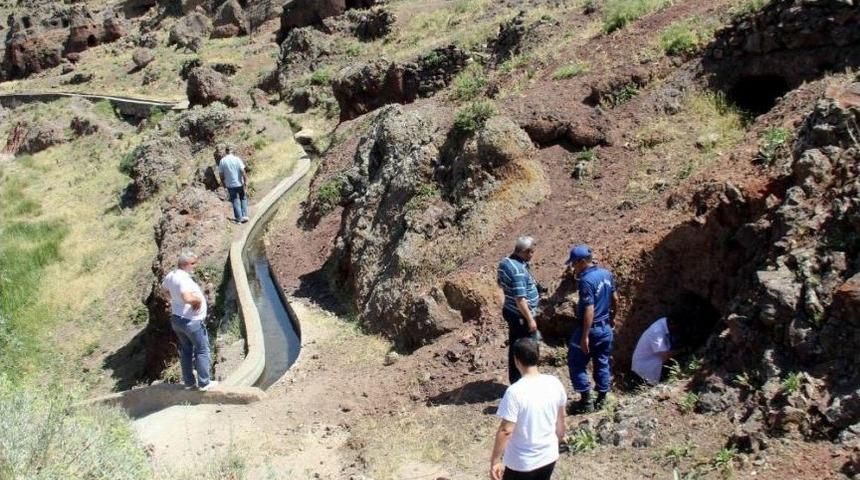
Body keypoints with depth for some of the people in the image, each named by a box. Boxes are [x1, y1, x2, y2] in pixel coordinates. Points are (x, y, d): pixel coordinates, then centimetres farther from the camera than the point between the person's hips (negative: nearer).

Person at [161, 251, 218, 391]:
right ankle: (204, 383, 11)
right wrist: (198, 299, -23)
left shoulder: (171, 275, 2)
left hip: (176, 318, 9)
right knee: (202, 351, 6)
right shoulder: (184, 279, -28)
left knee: (186, 351, 18)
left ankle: (189, 381, 26)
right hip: (191, 321, -9)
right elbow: (187, 298, -42)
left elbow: (164, 286, 24)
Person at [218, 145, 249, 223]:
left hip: (230, 185, 1)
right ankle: (244, 216, 11)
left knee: (235, 201, 10)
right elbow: (243, 172, -13)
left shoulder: (222, 161, -5)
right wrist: (245, 183, -8)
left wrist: (224, 184, 13)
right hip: (240, 184, -1)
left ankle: (239, 218, 10)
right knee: (243, 199, 18)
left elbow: (221, 174, -1)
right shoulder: (237, 159, -9)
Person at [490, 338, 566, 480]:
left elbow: (505, 431, -22)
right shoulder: (554, 383, -8)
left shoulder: (515, 392, -25)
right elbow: (560, 418, 6)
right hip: (549, 457, 5)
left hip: (522, 462, -5)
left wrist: (495, 461, -12)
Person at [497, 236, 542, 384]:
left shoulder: (505, 262, 2)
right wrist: (530, 319, -21)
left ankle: (514, 379, 31)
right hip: (521, 316, -10)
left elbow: (500, 282, 18)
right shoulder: (518, 269, -27)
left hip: (510, 311, 10)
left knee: (515, 347, 19)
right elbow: (520, 299, -28)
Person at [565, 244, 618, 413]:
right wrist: (613, 317, 27)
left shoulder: (586, 280, -23)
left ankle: (586, 401, 5)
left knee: (576, 364, 4)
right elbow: (615, 299, 12)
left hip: (591, 328, -8)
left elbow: (589, 310, -26)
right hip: (606, 328, 8)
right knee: (602, 363, 16)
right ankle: (601, 399, 23)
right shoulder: (606, 274, 3)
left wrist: (585, 336, -24)